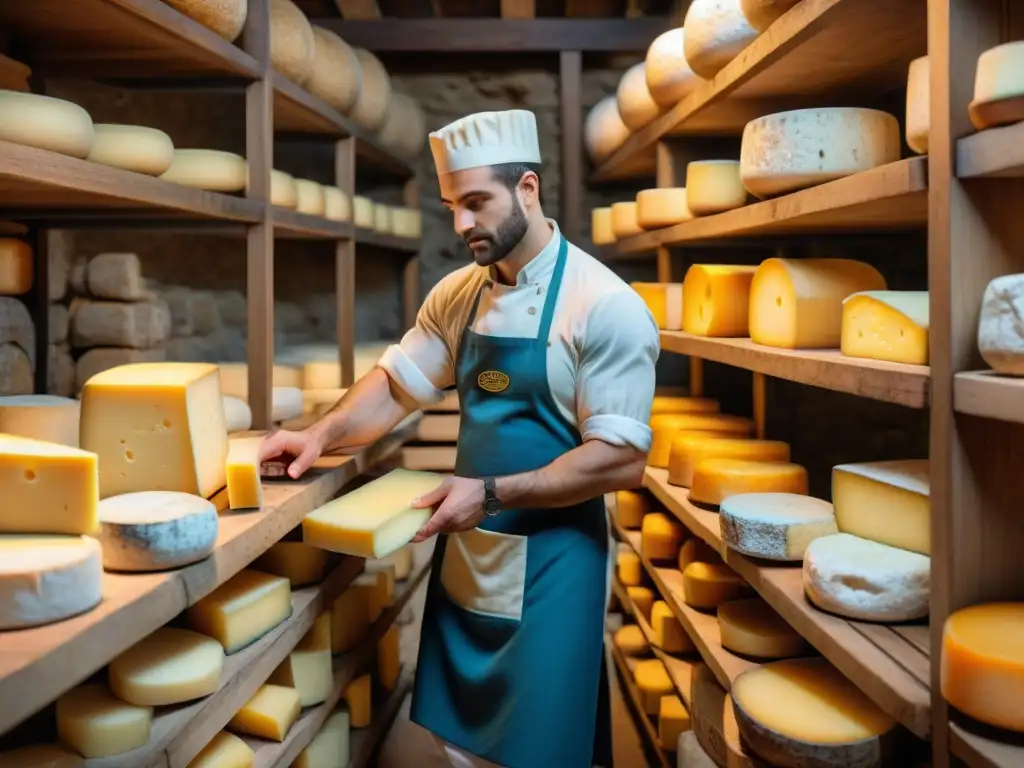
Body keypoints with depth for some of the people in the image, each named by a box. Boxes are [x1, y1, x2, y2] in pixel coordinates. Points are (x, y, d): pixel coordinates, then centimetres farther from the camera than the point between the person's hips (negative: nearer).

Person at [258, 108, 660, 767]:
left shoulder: (605, 305, -16)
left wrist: (490, 494, -22)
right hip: (465, 555, 6)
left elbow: (621, 461, -19)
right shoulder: (458, 295, 4)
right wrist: (324, 434, -7)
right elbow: (399, 383, 9)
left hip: (549, 565, -5)